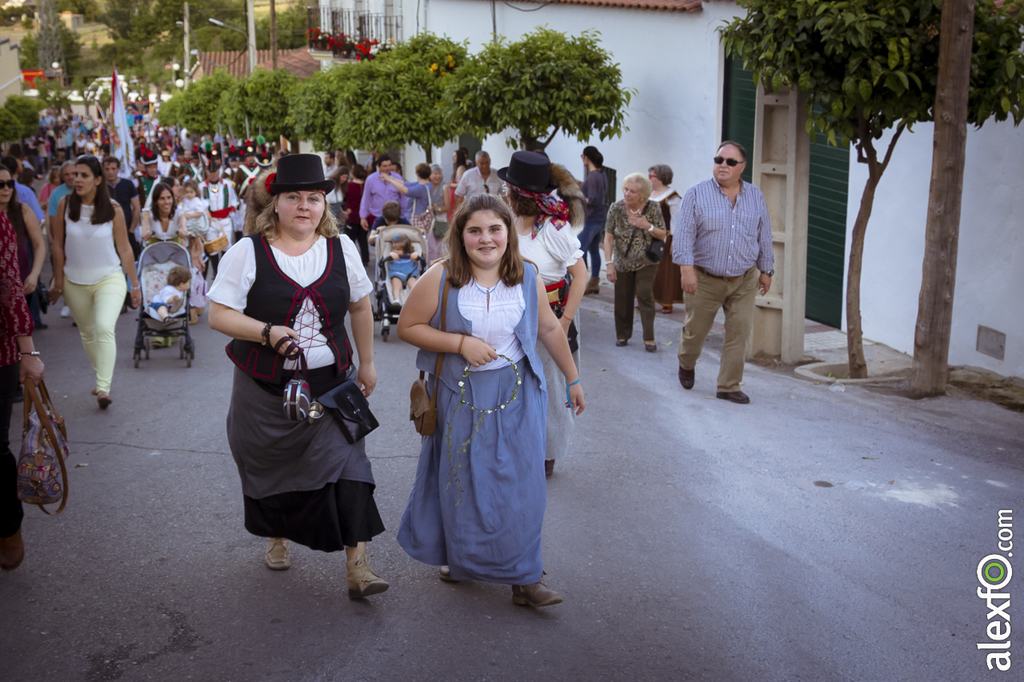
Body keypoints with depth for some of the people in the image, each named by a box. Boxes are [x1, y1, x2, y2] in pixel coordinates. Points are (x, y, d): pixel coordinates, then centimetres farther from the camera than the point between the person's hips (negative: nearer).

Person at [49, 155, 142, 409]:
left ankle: (103, 387, -24)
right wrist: (58, 282, 4)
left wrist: (135, 284, 2)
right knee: (87, 334, 14)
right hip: (75, 281, 3)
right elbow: (58, 245, 1)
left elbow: (124, 248, -2)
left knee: (104, 328, -22)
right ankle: (101, 375, 33)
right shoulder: (65, 204, -6)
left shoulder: (113, 209, -9)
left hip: (109, 278, -3)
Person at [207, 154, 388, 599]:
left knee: (345, 466, -9)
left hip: (331, 383, 1)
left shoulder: (341, 248, 2)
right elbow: (219, 315, -9)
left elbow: (360, 307, 14)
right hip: (266, 388, 0)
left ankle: (357, 568, -5)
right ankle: (277, 537, 41)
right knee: (272, 466, 14)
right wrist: (267, 332, -24)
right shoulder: (248, 252, -6)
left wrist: (366, 363, 16)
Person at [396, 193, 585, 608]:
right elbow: (407, 327, -10)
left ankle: (523, 577, 11)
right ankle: (462, 559, 36)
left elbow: (549, 328, 9)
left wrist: (572, 378, 15)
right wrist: (461, 343, -19)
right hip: (460, 396, -1)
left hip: (517, 395, 1)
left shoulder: (527, 277, -3)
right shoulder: (441, 278, -13)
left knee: (519, 481, 0)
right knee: (463, 481, 12)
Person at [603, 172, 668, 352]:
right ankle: (623, 335, 22)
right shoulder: (616, 208, -9)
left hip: (646, 261, -2)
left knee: (645, 295, -12)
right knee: (622, 298, 6)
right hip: (623, 263, 2)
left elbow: (663, 235, -2)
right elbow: (608, 237, -7)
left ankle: (649, 338, -8)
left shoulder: (652, 208, -10)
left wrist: (648, 226, -22)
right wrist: (609, 263, -14)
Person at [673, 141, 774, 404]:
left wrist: (766, 270, 14)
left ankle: (729, 386, 7)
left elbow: (764, 236, 14)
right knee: (695, 331, 9)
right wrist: (686, 268, -21)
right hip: (704, 279, -2)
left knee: (739, 332, -3)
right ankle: (686, 365, 40)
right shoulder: (696, 194, -4)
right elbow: (684, 232, -11)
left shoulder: (756, 197, 7)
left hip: (743, 281, 2)